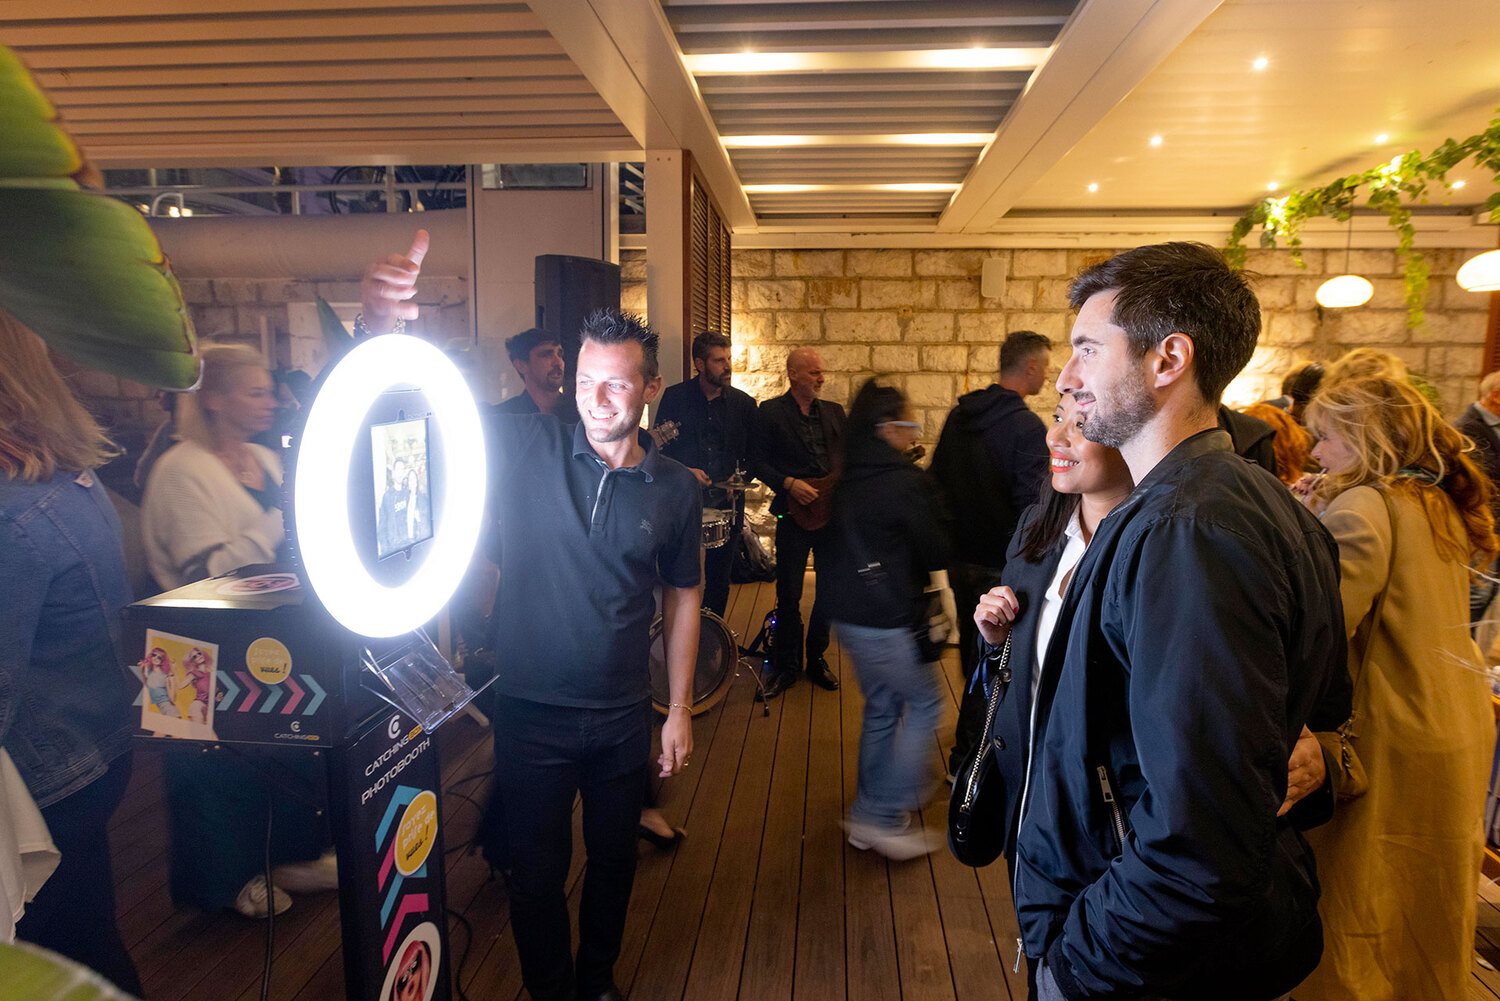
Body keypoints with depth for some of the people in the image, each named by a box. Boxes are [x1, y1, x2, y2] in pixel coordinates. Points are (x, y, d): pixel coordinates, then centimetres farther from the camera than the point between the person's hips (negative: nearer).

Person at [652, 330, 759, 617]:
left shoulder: (744, 403, 6)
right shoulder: (675, 397, 1)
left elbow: (753, 454, 13)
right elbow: (658, 447, 3)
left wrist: (741, 476, -5)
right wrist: (684, 471, -12)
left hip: (727, 504, 2)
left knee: (719, 578, 8)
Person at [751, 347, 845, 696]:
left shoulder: (834, 412, 13)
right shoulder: (770, 412, -2)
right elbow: (758, 461, -5)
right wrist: (789, 483, -16)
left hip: (833, 511, 4)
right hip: (795, 514, -4)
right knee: (788, 594, 1)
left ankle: (816, 659, 27)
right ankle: (786, 665, 17)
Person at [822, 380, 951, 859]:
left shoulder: (848, 482, 9)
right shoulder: (905, 482, -16)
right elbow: (937, 554, -11)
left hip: (846, 611, 9)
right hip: (887, 618, -9)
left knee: (881, 705, 19)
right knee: (924, 703, 6)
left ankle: (871, 812, 29)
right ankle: (883, 815, 7)